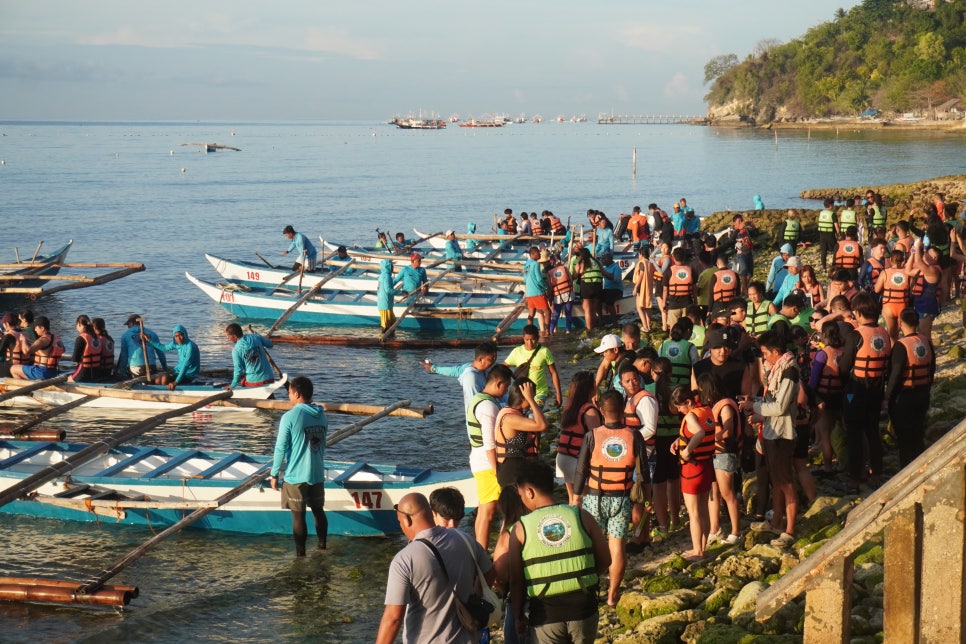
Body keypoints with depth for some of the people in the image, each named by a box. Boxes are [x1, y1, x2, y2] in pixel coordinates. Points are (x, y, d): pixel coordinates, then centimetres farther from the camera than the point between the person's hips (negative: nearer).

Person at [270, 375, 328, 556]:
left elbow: (280, 449, -13)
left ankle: (300, 554, 7)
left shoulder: (290, 417, -15)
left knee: (298, 516, 2)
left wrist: (275, 474, -4)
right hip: (317, 474, 6)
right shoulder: (322, 416, 4)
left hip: (295, 476, -6)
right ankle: (322, 547, 29)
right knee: (318, 510, 19)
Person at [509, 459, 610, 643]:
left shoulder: (520, 529, -6)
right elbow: (605, 560, 4)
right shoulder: (582, 516, -3)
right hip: (583, 607, 2)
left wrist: (518, 616, 9)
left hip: (545, 614, -2)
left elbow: (516, 580, -2)